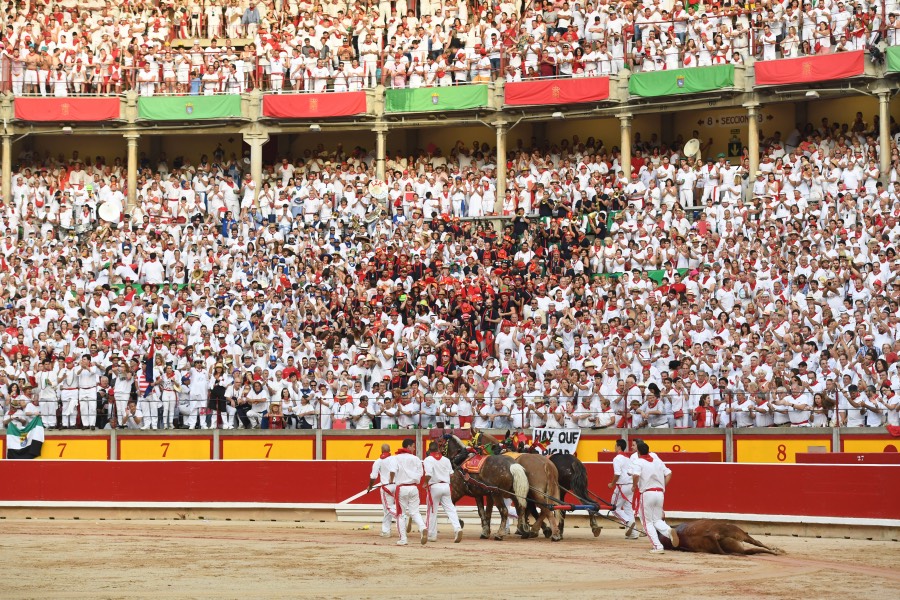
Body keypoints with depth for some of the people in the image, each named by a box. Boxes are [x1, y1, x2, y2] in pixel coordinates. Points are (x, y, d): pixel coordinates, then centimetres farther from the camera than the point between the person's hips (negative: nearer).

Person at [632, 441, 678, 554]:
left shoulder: (638, 462, -4)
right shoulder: (657, 461, 15)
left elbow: (635, 475, -22)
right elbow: (668, 473, 14)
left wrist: (634, 486, -5)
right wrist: (663, 486, 14)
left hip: (646, 493, -5)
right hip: (660, 493, 5)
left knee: (647, 522, 5)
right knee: (657, 520, 16)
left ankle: (657, 546, -5)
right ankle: (669, 530, -16)